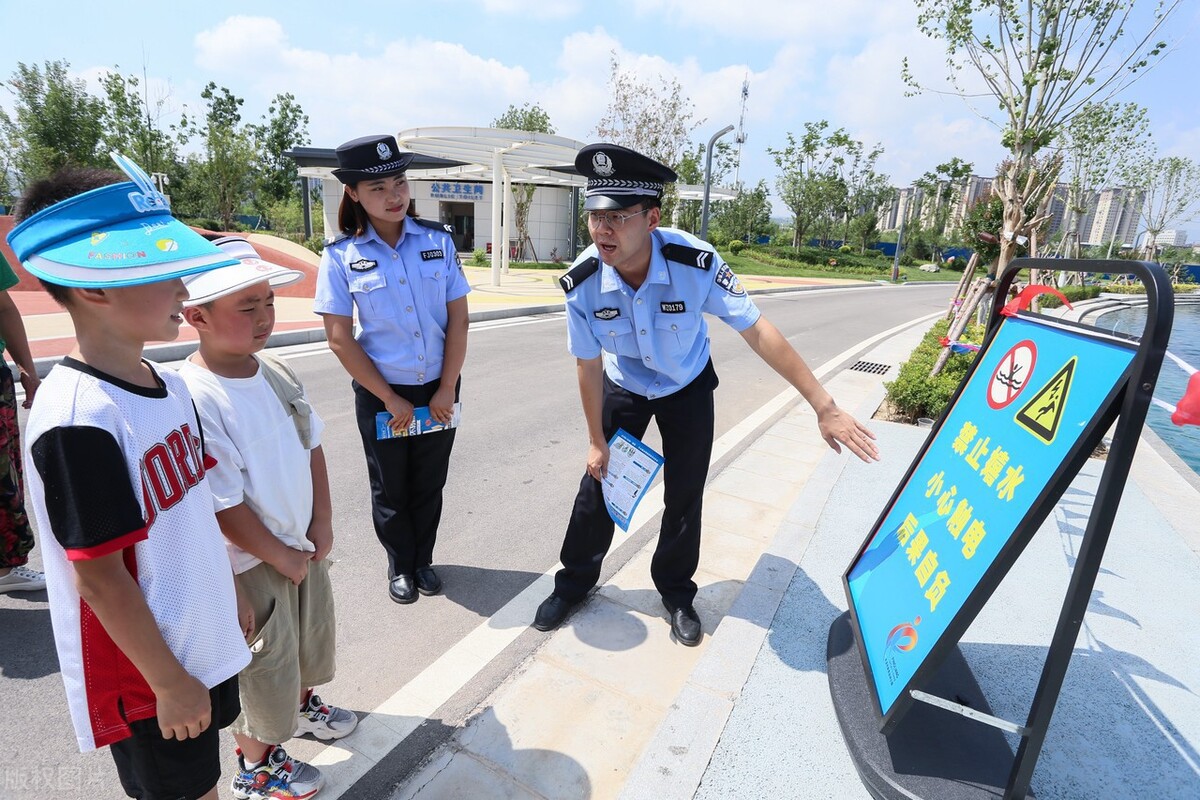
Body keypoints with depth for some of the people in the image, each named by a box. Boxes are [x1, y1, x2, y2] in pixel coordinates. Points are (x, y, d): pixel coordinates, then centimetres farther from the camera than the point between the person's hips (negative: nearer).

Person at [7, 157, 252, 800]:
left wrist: (230, 596, 14)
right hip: (144, 672, -7)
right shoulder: (77, 420, -28)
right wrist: (169, 682, -15)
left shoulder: (167, 385, -2)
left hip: (204, 643, 7)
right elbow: (100, 579, -23)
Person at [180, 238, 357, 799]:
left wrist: (321, 523, -1)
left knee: (310, 635, 28)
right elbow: (223, 506, -25)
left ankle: (302, 704, 58)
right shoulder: (195, 396, -27)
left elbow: (312, 446, 4)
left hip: (304, 544, 7)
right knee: (266, 666, 15)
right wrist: (282, 558, -14)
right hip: (253, 563, -7)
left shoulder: (275, 373, -4)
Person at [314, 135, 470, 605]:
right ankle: (400, 565, 38)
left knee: (429, 483, 16)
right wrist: (391, 399, -10)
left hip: (438, 388, 1)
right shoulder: (341, 256, -8)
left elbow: (458, 317, -4)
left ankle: (423, 560, 38)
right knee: (389, 487, 15)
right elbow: (340, 339, -9)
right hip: (380, 394, -1)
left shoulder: (439, 240, -4)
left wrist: (446, 389, -8)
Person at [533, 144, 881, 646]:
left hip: (687, 389, 0)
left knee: (685, 496, 6)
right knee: (598, 484, 5)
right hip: (623, 389, 1)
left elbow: (757, 331, -28)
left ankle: (675, 592, 31)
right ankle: (574, 583, 30)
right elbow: (589, 365, -15)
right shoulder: (581, 284, -28)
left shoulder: (696, 262, -33)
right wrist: (597, 441, -7)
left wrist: (824, 405, -28)